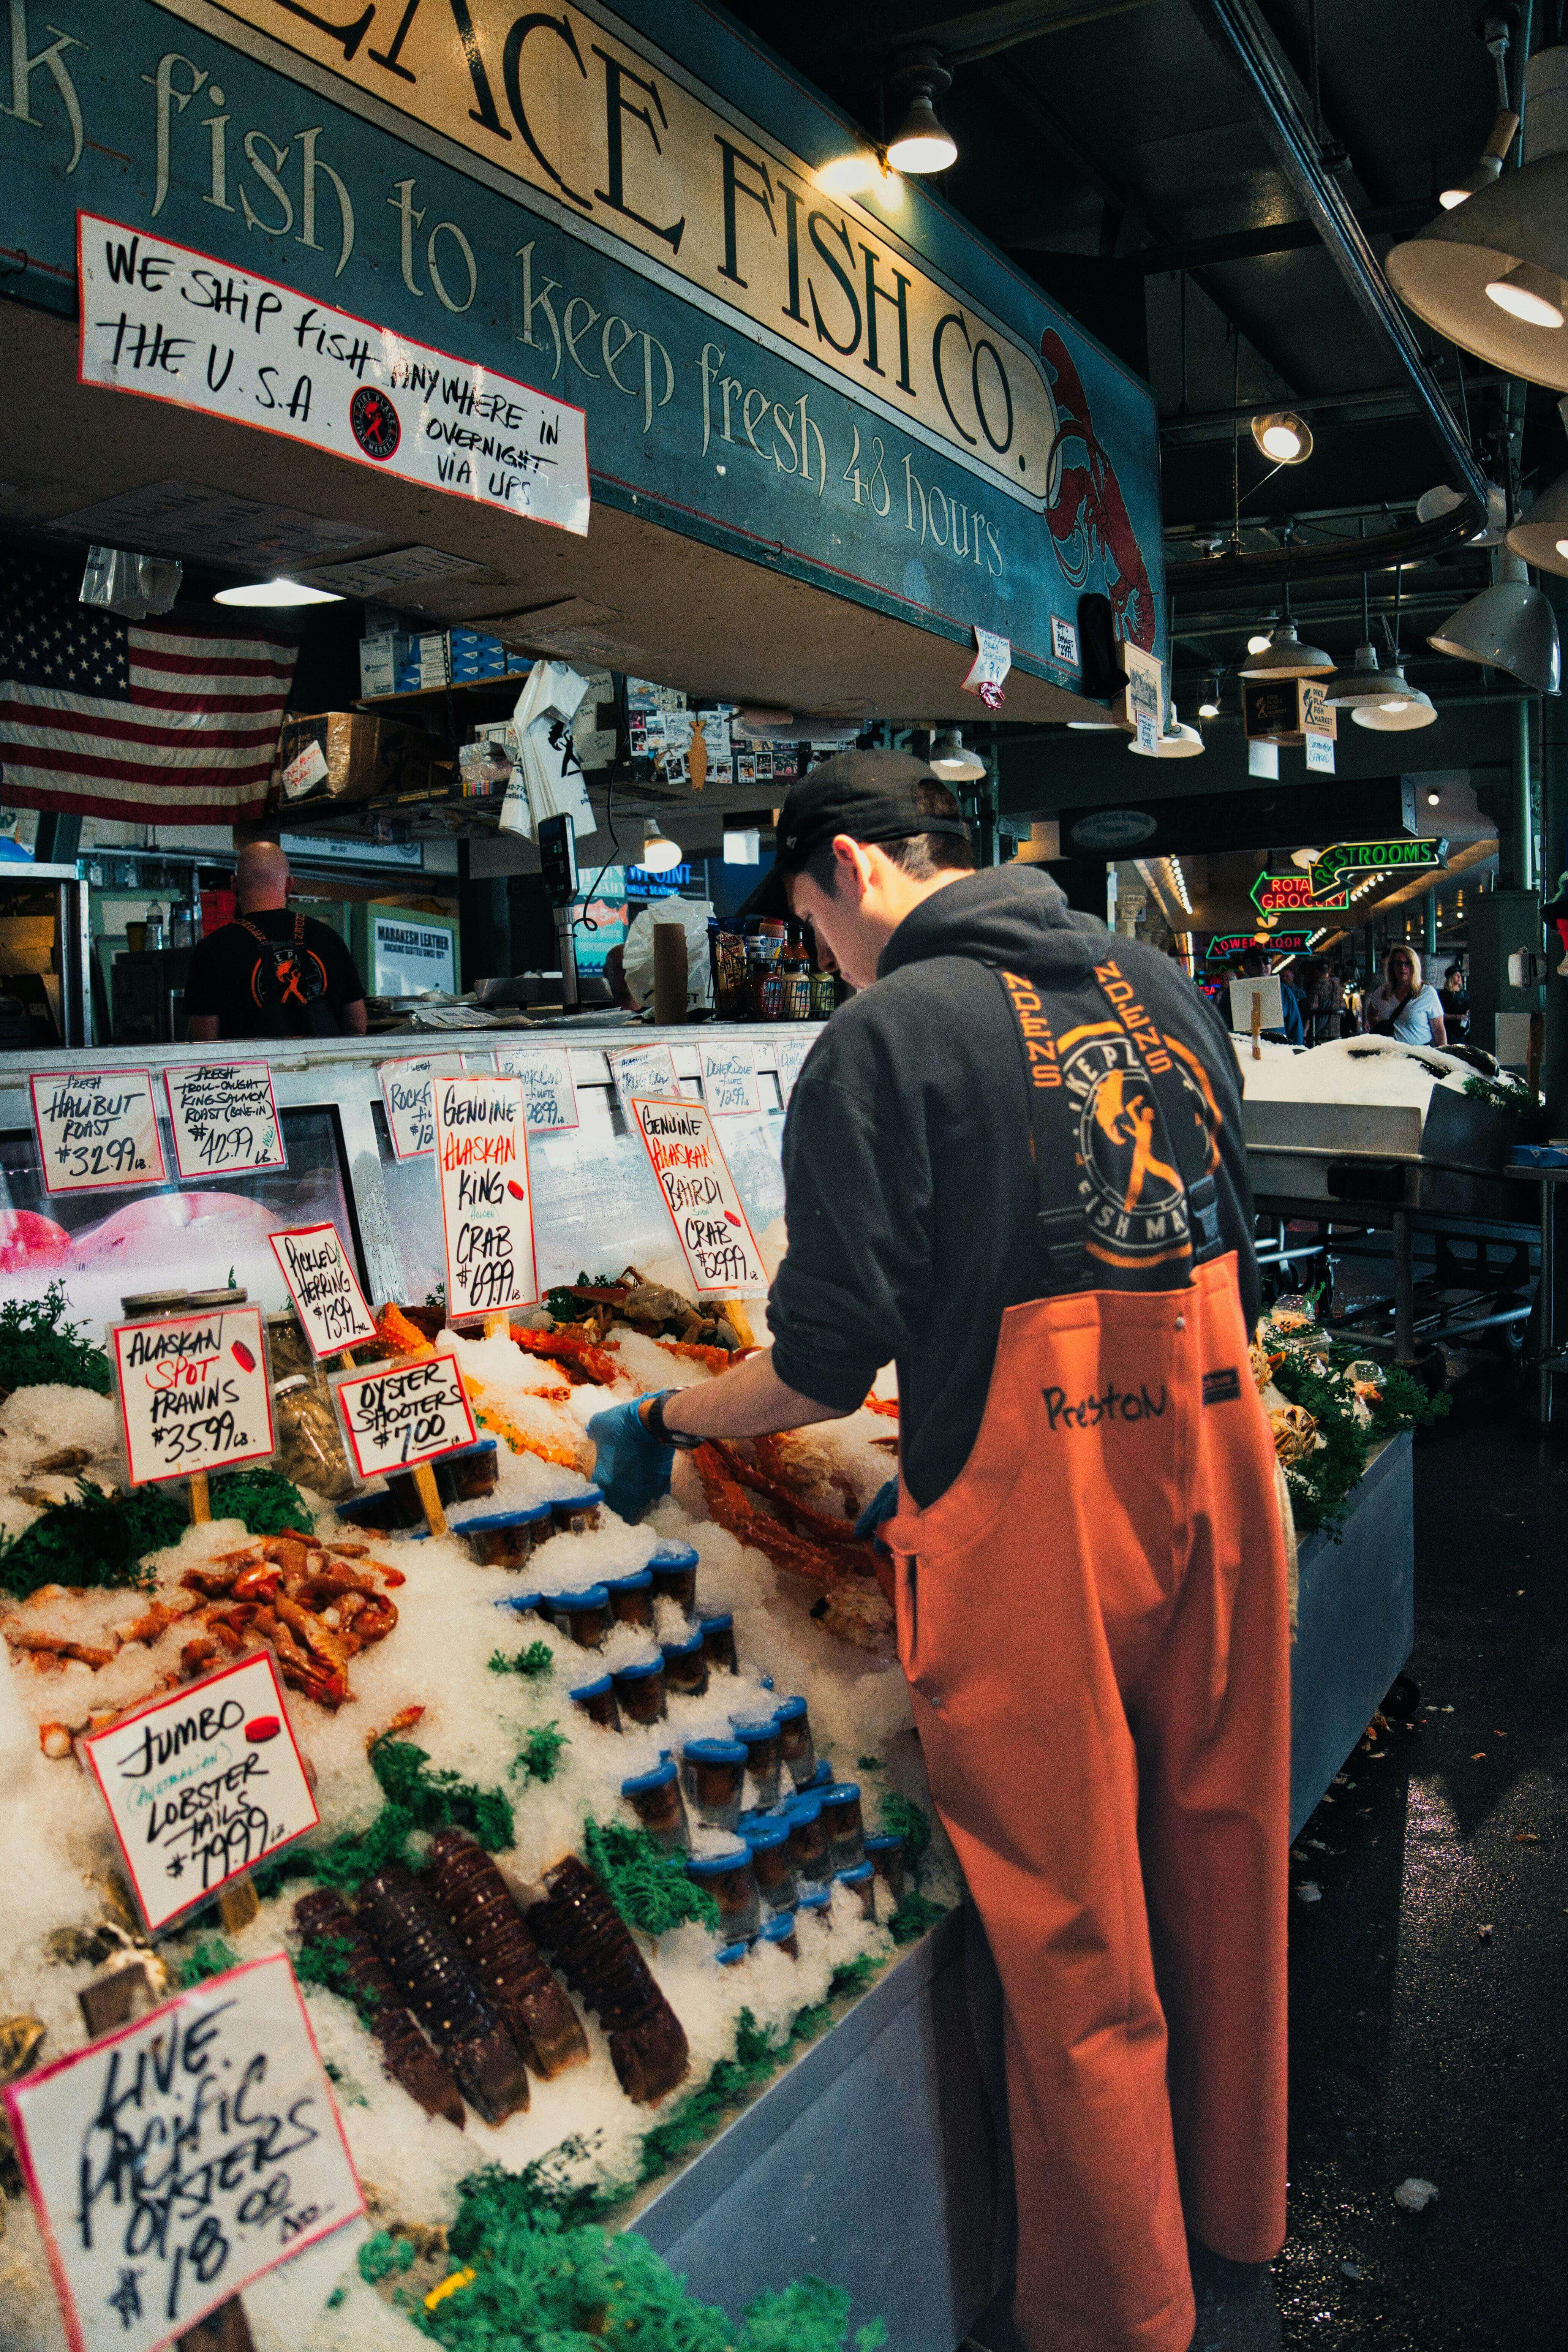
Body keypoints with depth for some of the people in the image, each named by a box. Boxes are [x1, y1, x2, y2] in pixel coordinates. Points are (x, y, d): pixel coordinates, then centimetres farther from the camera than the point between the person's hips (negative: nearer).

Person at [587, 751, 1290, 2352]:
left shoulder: (887, 1036, -12)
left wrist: (659, 1422, 5)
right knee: (1222, 1873, 22)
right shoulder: (1163, 990, 8)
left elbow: (827, 1359, -15)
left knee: (1076, 1946, 11)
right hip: (1220, 1476, 7)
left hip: (1039, 1530, -7)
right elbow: (1228, 1271, 14)